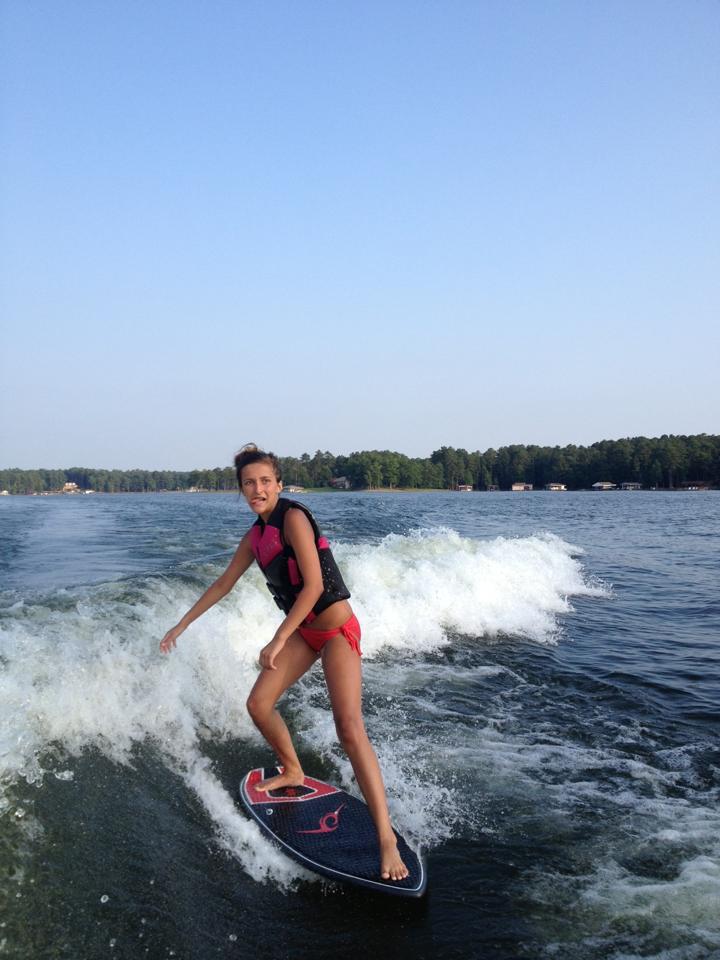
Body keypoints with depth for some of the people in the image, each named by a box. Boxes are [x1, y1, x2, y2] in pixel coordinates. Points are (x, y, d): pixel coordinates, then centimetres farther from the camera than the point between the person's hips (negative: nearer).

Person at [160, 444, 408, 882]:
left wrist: (277, 642, -18)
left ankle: (387, 837, -14)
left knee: (350, 728, -17)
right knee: (259, 704, 7)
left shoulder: (293, 518, -17)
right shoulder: (256, 535, 8)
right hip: (303, 629, 8)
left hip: (336, 627, -8)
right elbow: (224, 583, 19)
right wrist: (183, 624, 23)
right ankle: (293, 772, 33)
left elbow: (313, 585, -21)